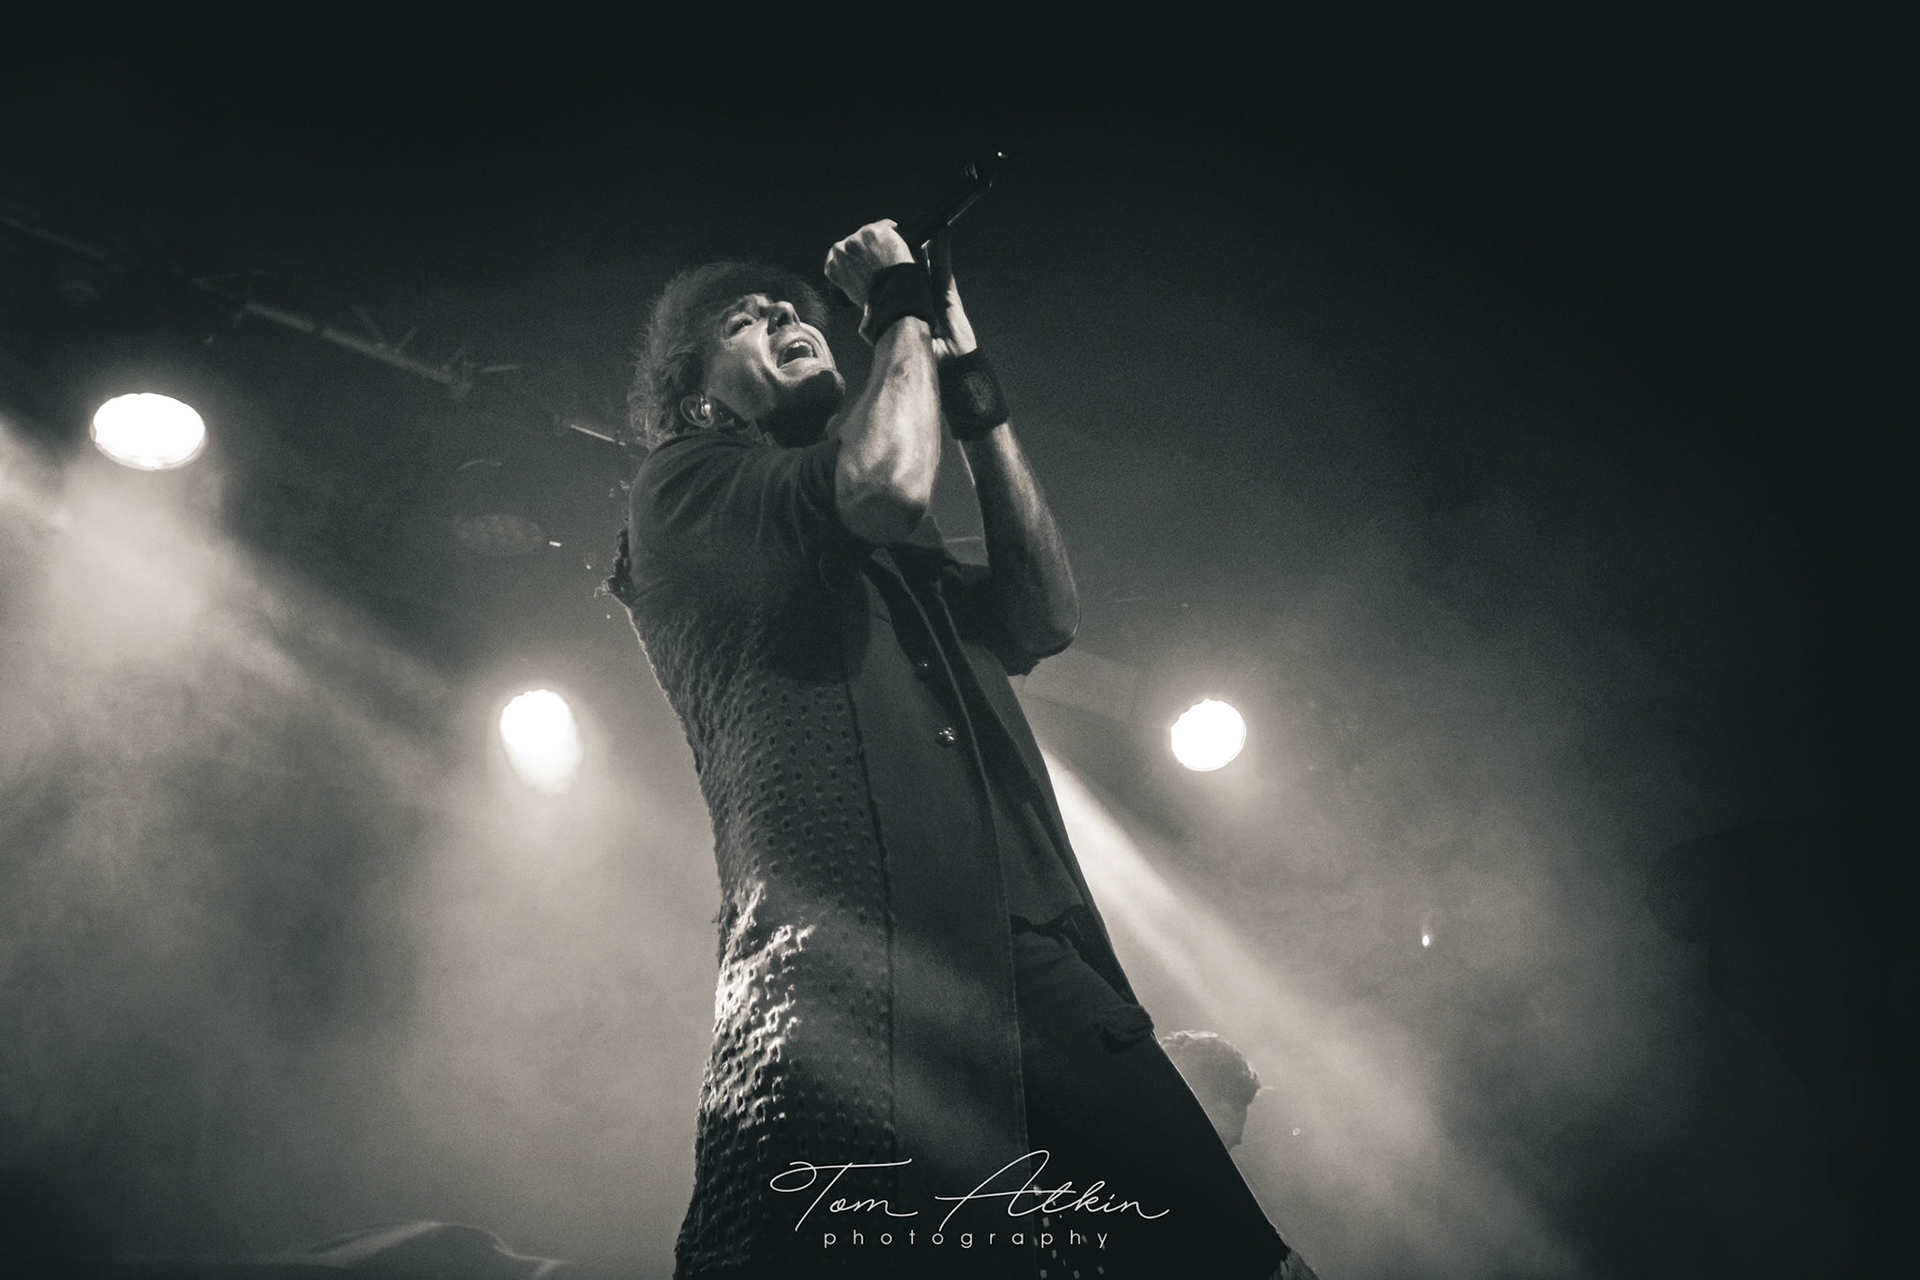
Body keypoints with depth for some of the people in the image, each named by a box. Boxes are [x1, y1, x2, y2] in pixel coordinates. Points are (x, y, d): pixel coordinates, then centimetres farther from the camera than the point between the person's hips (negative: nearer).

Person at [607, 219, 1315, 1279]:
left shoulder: (897, 561, 33)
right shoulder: (680, 485, 12)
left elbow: (1042, 615, 18)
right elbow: (885, 479, -7)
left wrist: (964, 376, 20)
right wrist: (905, 308, 11)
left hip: (1043, 979, 6)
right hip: (856, 982, -6)